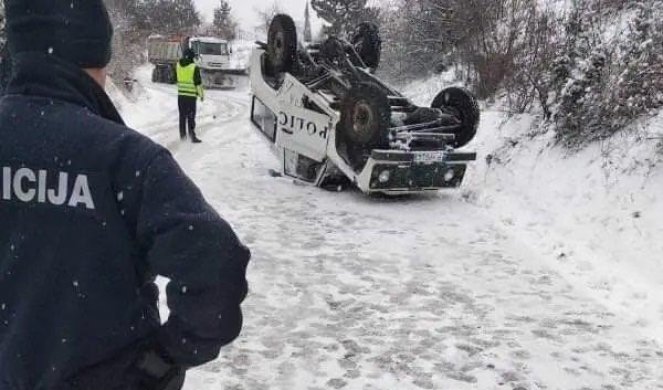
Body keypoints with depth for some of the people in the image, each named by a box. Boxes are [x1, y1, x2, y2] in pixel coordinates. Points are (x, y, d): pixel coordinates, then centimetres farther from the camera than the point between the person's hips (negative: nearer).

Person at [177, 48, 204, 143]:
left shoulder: (178, 65, 1)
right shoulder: (194, 67, -14)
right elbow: (198, 83, -12)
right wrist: (201, 94, -1)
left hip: (181, 94, 5)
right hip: (191, 95, -5)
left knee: (182, 116, 13)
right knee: (191, 116, -2)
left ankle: (182, 135, 18)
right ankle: (192, 136, -2)